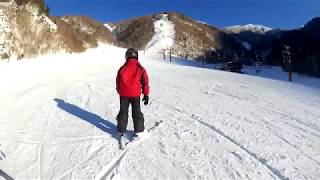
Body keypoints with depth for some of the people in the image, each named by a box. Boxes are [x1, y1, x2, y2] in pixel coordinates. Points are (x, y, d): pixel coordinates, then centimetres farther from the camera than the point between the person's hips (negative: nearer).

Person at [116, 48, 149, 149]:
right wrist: (146, 95, 4)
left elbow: (118, 82, 5)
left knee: (123, 112, 12)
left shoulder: (122, 68, -3)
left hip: (124, 94, 1)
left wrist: (120, 91, 21)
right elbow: (145, 82, -4)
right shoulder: (140, 69, -5)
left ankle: (121, 132, 13)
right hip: (135, 94, 0)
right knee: (137, 112, 13)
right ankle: (138, 131, 20)